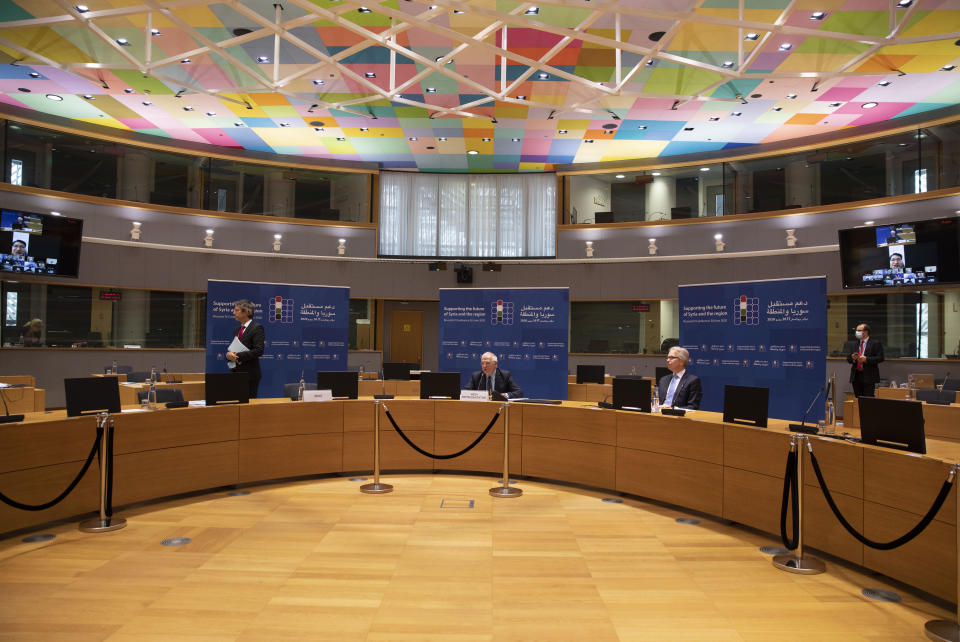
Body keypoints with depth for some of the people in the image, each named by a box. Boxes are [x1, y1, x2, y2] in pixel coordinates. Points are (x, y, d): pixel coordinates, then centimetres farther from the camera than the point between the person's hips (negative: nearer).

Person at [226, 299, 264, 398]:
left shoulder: (257, 328, -8)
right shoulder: (237, 330, 18)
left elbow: (259, 350, -18)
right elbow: (233, 348, 20)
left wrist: (238, 356, -19)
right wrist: (229, 354, -4)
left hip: (250, 374, -7)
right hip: (236, 372, 7)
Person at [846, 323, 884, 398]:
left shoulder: (876, 344, 0)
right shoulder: (853, 344, 14)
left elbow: (880, 358, -7)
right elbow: (848, 359, 10)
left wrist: (866, 359, -18)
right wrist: (852, 358, -12)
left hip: (868, 377, -5)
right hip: (856, 376, 5)